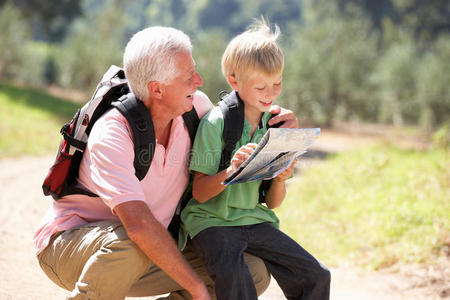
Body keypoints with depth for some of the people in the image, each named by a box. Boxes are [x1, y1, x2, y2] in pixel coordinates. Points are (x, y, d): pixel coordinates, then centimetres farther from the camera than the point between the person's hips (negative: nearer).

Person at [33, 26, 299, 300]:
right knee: (129, 246, -42)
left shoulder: (196, 106, -9)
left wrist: (272, 121, -8)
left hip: (149, 254, 7)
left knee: (254, 273, -8)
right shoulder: (111, 135, -28)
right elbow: (139, 226, -38)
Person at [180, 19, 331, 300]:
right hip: (212, 221, -5)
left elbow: (272, 203, 10)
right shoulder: (216, 122, -10)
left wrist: (280, 179, -12)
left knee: (316, 277, -6)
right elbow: (199, 193, -11)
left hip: (255, 221, 5)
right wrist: (231, 171, -29)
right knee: (235, 276, -33)